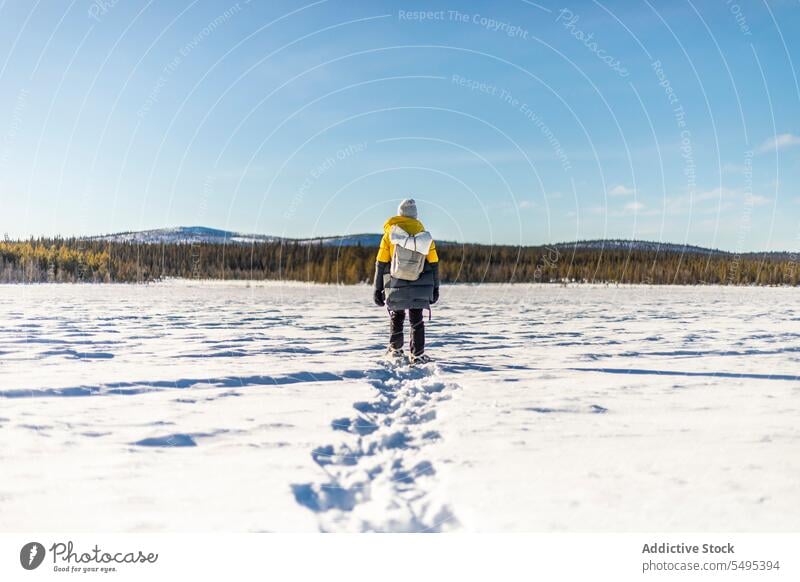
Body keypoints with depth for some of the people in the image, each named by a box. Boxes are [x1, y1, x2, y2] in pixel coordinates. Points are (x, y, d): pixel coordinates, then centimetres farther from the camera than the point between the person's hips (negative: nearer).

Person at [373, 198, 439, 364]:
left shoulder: (389, 233, -3)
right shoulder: (423, 235, 1)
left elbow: (381, 263, -4)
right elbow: (434, 263, 3)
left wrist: (378, 288, 2)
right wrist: (435, 288, 11)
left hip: (395, 287, 0)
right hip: (419, 288, 0)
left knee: (396, 317, 19)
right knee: (417, 320, 8)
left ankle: (395, 350, 27)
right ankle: (417, 355, 5)